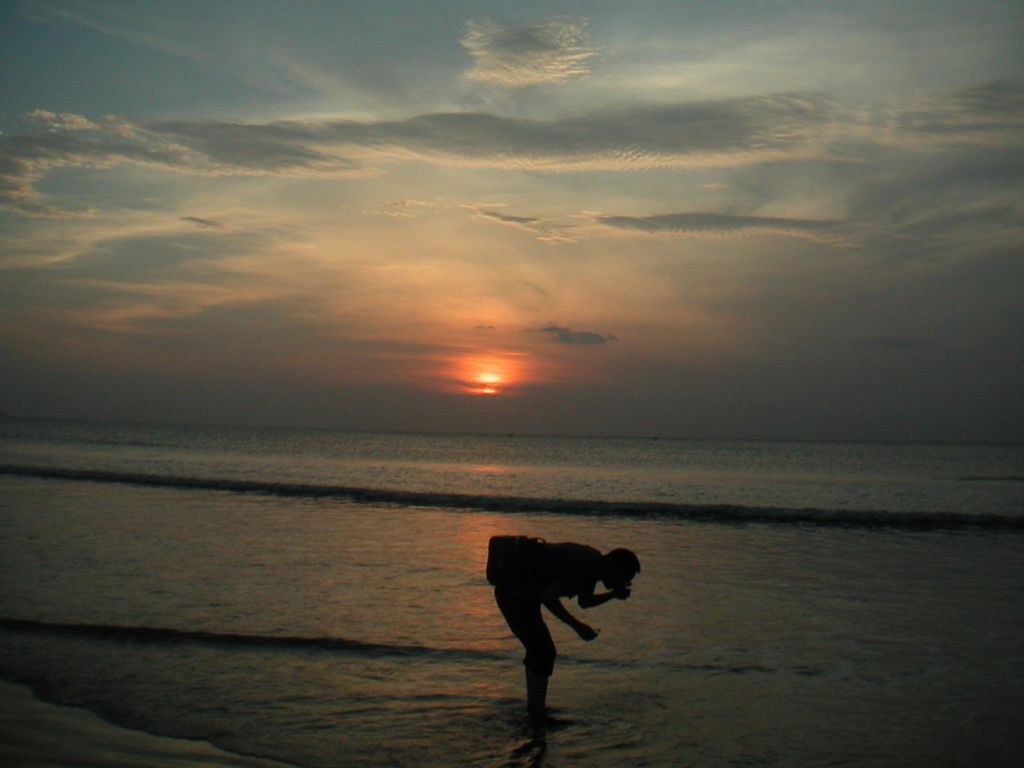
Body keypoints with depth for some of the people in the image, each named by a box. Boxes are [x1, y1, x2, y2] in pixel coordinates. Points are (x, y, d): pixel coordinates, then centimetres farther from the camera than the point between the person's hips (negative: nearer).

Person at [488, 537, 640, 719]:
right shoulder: (587, 565, -22)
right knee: (544, 653, -6)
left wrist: (614, 594, 8)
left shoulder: (593, 562, 7)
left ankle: (534, 710, 28)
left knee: (539, 650, 18)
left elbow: (584, 601, 22)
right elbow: (548, 597, -28)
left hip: (517, 591, 10)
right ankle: (538, 717, 0)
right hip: (514, 592, -10)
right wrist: (578, 626, -23)